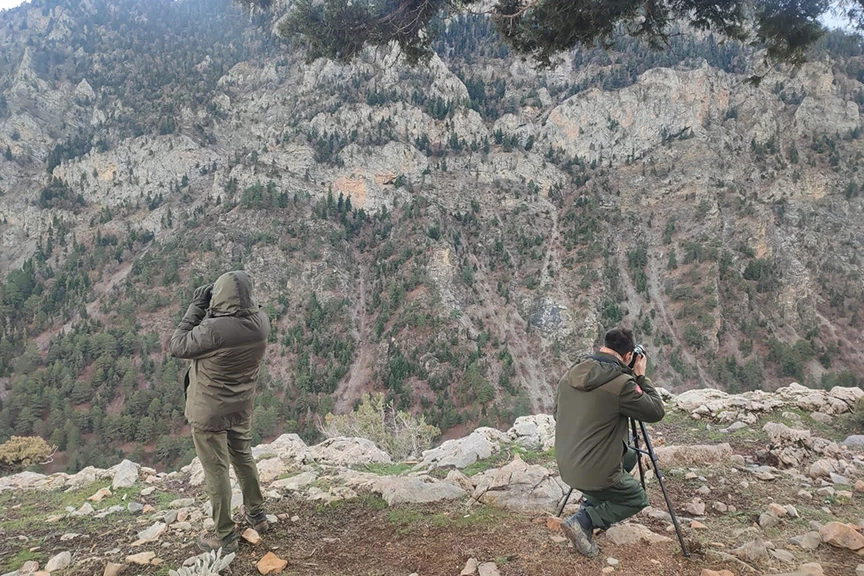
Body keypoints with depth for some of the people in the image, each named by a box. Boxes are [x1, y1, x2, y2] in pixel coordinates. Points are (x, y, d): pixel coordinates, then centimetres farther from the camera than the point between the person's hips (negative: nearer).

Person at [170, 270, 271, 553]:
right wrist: (208, 310, -3)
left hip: (210, 410, -6)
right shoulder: (261, 320, -12)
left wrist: (197, 306, -15)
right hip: (242, 406, 6)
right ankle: (256, 514, 41)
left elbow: (177, 346, -16)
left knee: (216, 470, 9)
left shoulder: (214, 328, -32)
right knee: (244, 457, 25)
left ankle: (225, 536, 22)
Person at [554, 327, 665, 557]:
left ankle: (591, 504, 21)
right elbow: (656, 411, -7)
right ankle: (584, 521, 0)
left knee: (630, 456, 28)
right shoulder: (621, 383, -22)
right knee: (637, 499, 21)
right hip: (594, 473, -7)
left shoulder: (571, 374, -1)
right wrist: (641, 377, 2)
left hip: (566, 466, 7)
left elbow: (558, 413, 13)